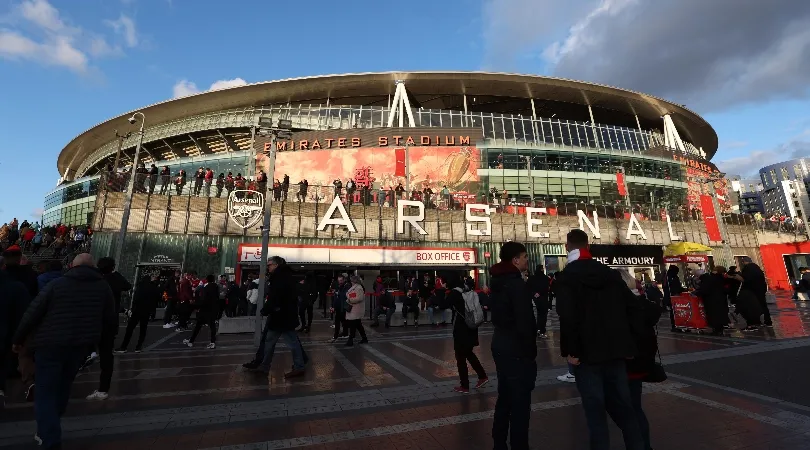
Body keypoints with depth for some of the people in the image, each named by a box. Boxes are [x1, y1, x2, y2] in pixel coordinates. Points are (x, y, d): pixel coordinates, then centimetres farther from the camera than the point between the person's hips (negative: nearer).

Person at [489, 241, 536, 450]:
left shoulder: (497, 281, 9)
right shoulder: (516, 283, -19)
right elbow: (525, 322, -21)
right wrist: (531, 350, -11)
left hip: (500, 342, 9)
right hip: (516, 347, -9)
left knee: (505, 397, 19)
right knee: (520, 401, 3)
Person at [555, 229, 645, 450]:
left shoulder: (565, 277, -10)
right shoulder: (611, 273, 8)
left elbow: (567, 317, -20)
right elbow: (632, 306, 6)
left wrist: (570, 350, -13)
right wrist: (630, 343, 10)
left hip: (587, 352, -5)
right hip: (615, 349, 6)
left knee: (595, 409, 4)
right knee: (622, 405, 17)